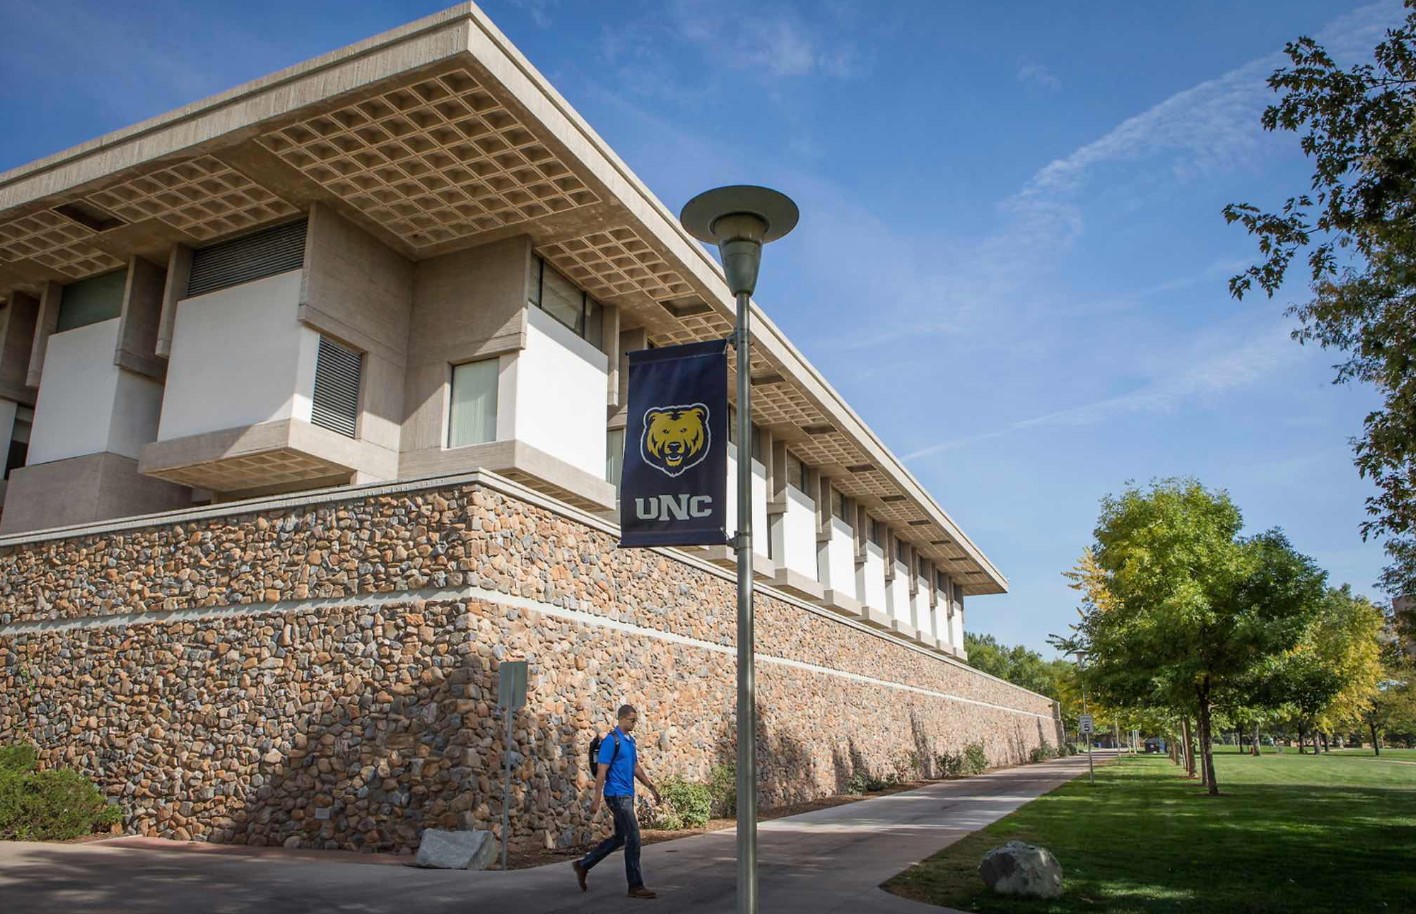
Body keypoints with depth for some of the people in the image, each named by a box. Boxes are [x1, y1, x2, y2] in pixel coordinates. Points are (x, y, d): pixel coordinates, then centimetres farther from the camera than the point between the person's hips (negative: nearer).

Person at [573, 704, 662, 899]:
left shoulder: (631, 740, 13)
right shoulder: (611, 740, -14)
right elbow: (602, 771, -15)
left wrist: (651, 786, 12)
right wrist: (596, 800, -17)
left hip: (627, 795, 9)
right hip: (617, 795, -9)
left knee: (619, 838, 15)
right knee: (633, 838, -7)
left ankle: (583, 865, 26)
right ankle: (635, 886, 0)